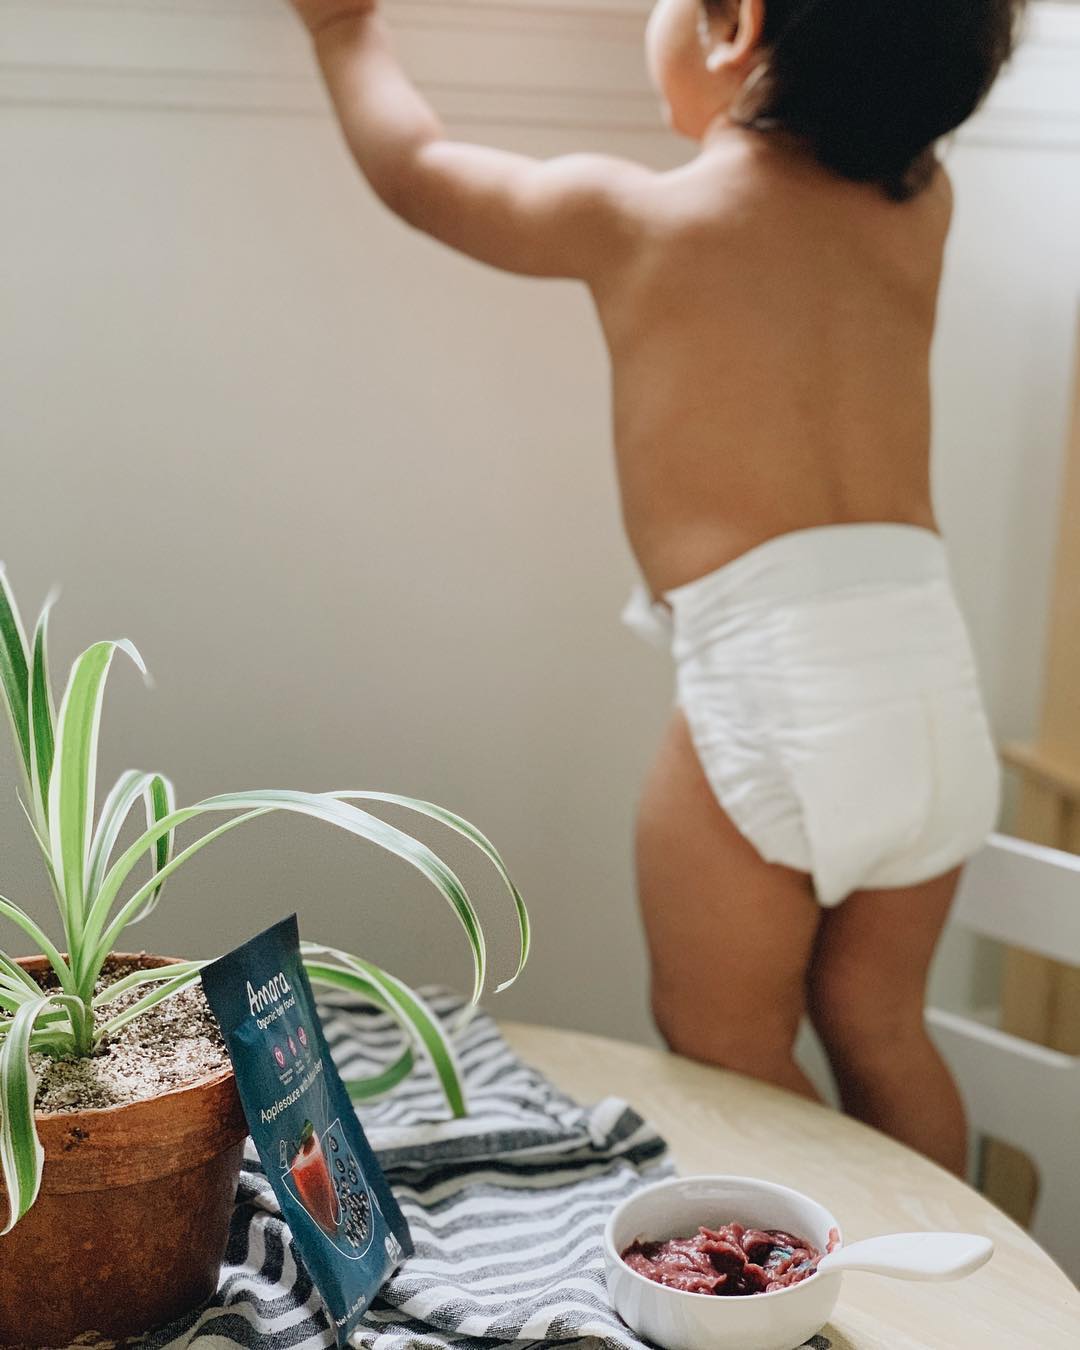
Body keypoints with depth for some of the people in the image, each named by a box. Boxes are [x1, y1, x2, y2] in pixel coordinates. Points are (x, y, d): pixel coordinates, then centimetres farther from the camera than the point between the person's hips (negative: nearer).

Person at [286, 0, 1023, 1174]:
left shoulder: (629, 218, -1)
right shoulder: (916, 211, 10)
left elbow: (414, 168, 16)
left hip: (766, 678, -6)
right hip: (936, 673, 6)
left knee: (725, 1056, 11)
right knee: (878, 1032, 21)